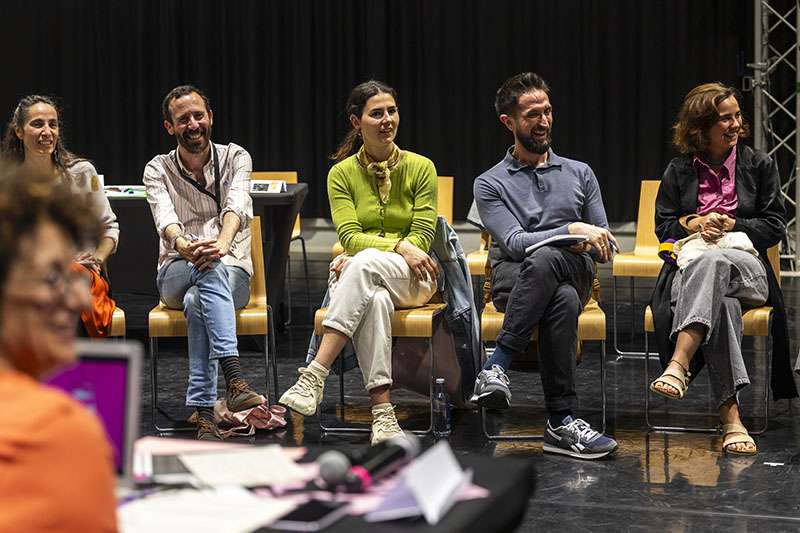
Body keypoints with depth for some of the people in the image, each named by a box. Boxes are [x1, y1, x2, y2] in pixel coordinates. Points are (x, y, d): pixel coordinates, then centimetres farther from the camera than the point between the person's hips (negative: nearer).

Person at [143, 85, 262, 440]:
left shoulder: (235, 157, 6)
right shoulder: (158, 169, 6)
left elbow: (237, 207, -16)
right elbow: (165, 218, -15)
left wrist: (222, 242, -40)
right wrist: (185, 247, -41)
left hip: (233, 271, 0)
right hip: (176, 273, 0)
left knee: (198, 301, -36)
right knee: (211, 270, -37)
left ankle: (204, 412, -44)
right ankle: (234, 378, -54)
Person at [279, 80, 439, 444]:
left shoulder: (420, 168, 4)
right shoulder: (342, 174, 6)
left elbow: (422, 237, -3)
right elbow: (349, 236, -5)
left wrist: (360, 257, -14)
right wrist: (399, 246, -23)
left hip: (410, 279, 0)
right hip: (356, 276, 0)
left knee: (365, 264, -37)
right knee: (374, 300, -40)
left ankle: (314, 376, -45)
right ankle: (382, 412, -45)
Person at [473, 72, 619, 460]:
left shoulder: (580, 174, 22)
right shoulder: (490, 183, 12)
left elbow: (605, 246, 18)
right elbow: (514, 242, -6)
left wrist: (591, 243, -7)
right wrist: (572, 231, -19)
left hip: (574, 275, 2)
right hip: (514, 279, -2)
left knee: (546, 258, -39)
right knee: (563, 300, -40)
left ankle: (498, 364, -38)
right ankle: (561, 419, -40)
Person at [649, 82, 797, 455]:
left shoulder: (759, 165, 15)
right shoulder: (679, 170, 17)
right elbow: (663, 226, 16)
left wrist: (730, 225, -6)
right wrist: (693, 223, -4)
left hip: (746, 267, 0)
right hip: (690, 267, 1)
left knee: (712, 261, -41)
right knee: (720, 300, -39)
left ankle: (679, 364, -56)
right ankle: (730, 416, -50)